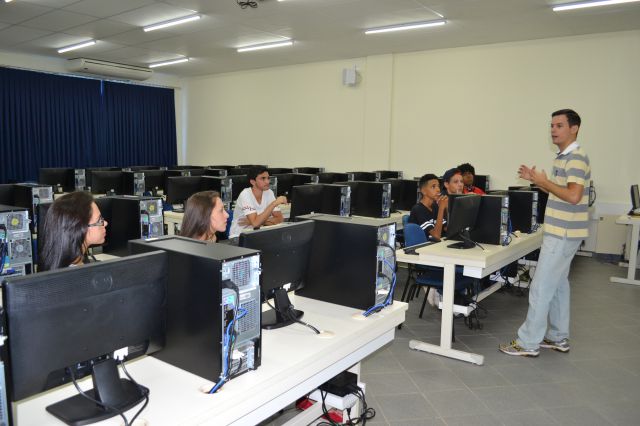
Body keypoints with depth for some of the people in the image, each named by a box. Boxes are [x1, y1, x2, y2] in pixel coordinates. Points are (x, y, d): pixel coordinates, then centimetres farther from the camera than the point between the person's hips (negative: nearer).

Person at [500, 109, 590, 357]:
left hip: (563, 234, -10)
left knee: (541, 287, -6)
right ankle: (558, 338, 26)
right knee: (558, 284, 15)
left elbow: (573, 196, -27)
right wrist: (537, 180, 10)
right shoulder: (563, 157, 14)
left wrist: (544, 181, -17)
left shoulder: (576, 158, -17)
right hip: (560, 232, 10)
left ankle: (528, 343, 2)